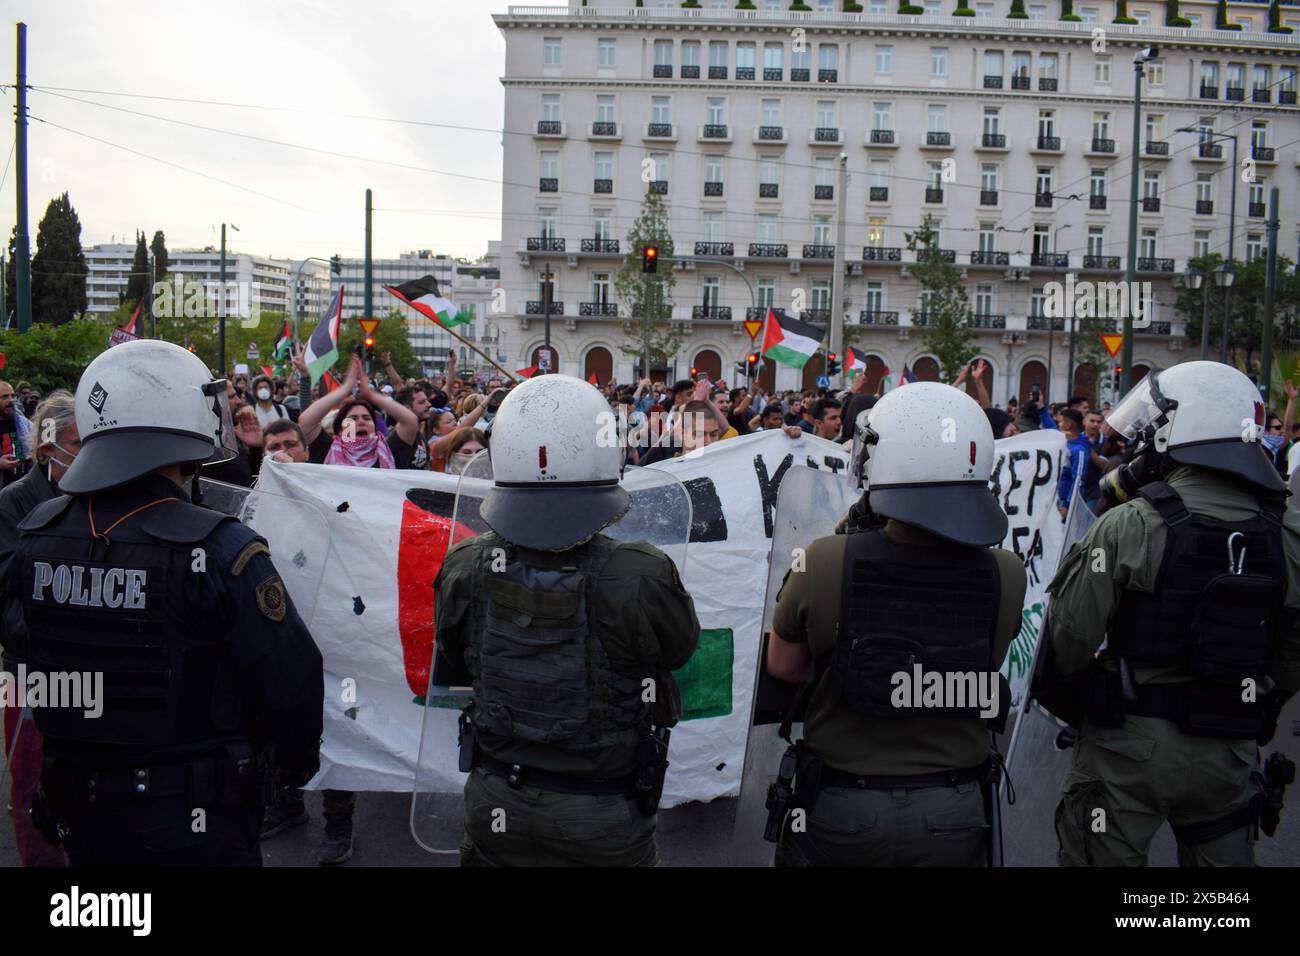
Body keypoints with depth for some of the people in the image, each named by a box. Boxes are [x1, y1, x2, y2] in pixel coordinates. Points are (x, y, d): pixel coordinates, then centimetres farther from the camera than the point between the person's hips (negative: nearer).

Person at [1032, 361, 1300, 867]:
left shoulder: (1128, 527, -18)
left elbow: (1071, 637, -14)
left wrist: (1060, 701, 7)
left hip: (1128, 744, -4)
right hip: (1227, 749, 4)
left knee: (1107, 855, 10)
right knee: (1221, 853, 20)